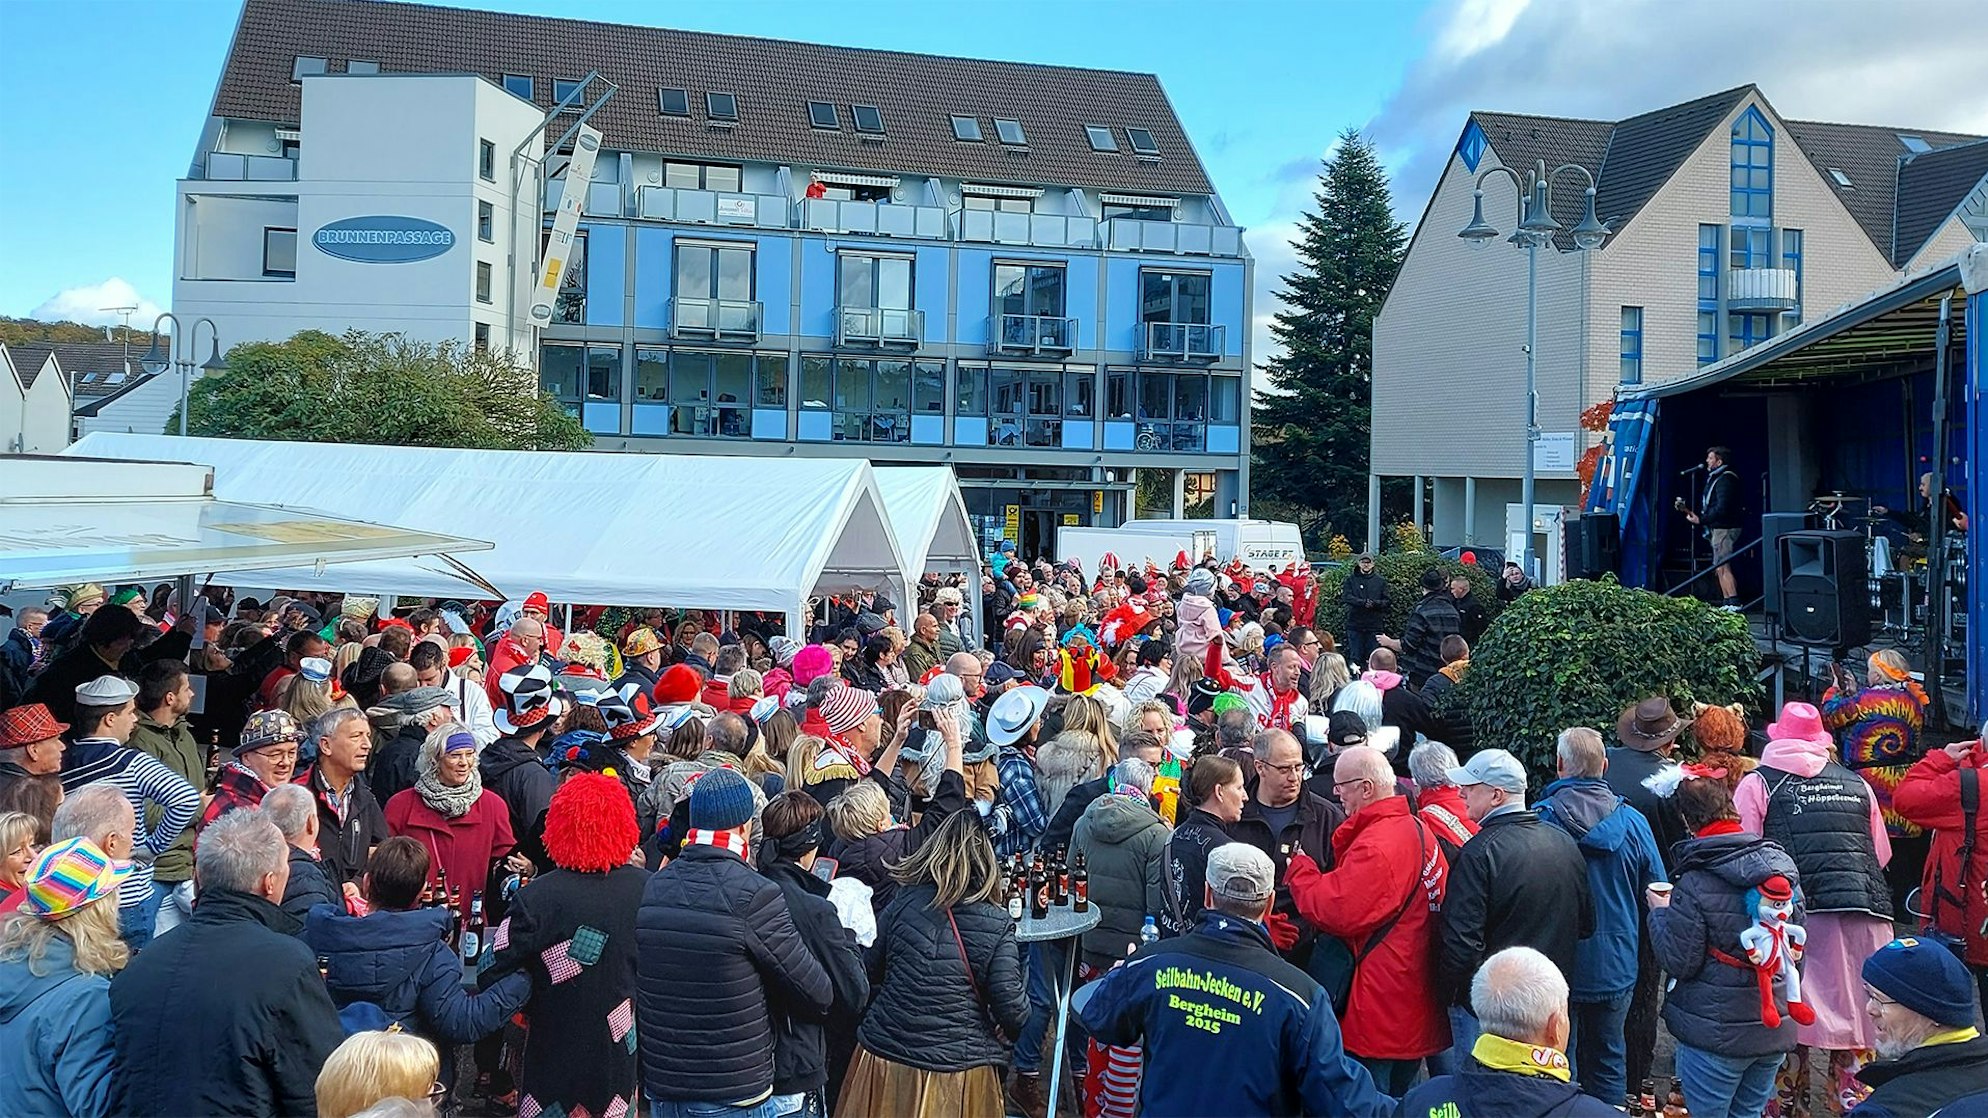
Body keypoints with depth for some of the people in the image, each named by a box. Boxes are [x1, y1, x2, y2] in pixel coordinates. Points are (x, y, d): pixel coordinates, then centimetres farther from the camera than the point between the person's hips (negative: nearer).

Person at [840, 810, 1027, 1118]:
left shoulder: (904, 902, -7)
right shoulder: (996, 925, -13)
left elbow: (870, 971, 2)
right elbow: (1012, 1008, -14)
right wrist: (1011, 1025, 9)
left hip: (885, 1057, 2)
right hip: (957, 1071, -2)